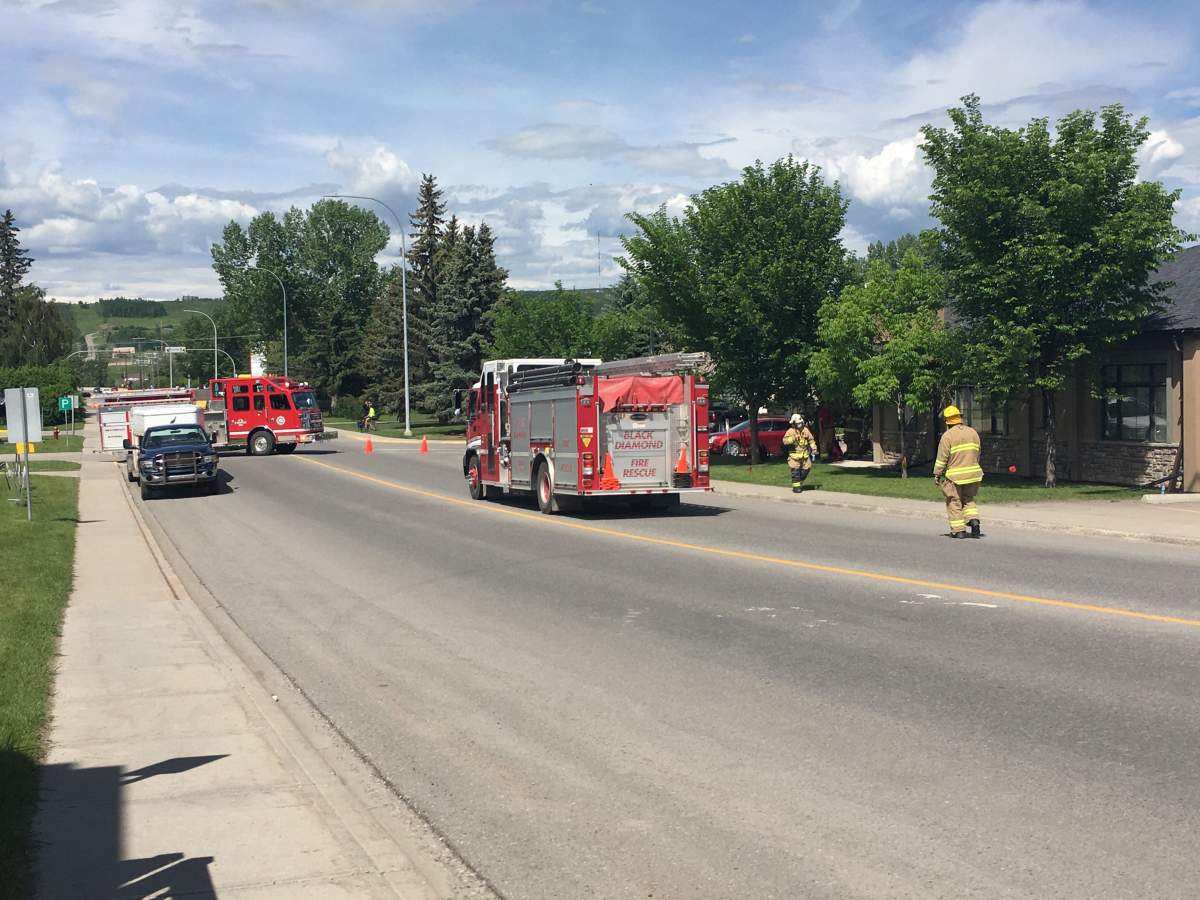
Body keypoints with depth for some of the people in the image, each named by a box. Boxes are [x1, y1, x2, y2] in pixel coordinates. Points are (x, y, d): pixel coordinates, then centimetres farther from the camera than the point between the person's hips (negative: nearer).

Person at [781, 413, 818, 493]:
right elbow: (785, 441, -19)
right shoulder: (790, 431, -8)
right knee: (795, 471, -8)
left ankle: (800, 483, 29)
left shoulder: (805, 430, 5)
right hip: (794, 455, -5)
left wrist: (814, 450, 9)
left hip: (805, 455, 5)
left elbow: (811, 440, 13)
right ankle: (796, 487, 0)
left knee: (806, 469, 9)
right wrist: (792, 438, -36)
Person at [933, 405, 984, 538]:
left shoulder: (947, 436, -11)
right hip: (972, 473, 5)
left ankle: (958, 530, 6)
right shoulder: (973, 432, 7)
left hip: (955, 476, -5)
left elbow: (942, 458, -11)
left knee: (954, 502, 6)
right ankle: (973, 520, -2)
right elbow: (977, 453, 13)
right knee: (968, 499, 20)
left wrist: (937, 474, -4)